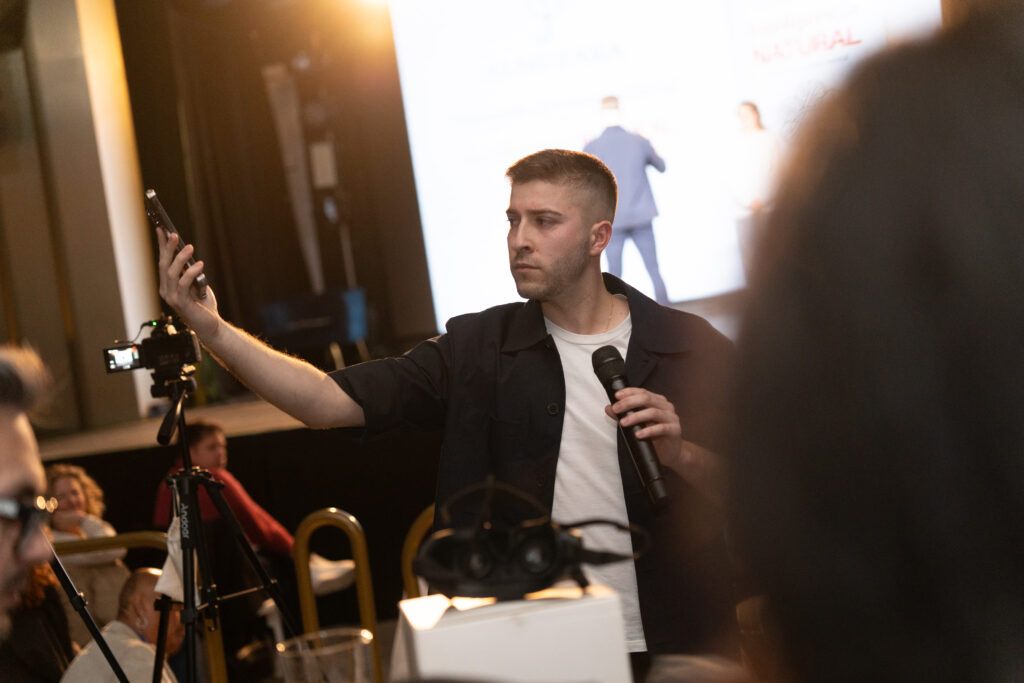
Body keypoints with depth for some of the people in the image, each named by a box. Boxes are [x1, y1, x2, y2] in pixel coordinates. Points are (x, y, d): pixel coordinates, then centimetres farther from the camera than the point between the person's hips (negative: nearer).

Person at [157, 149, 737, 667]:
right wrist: (211, 329, -19)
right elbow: (329, 402, -8)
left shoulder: (692, 348, -2)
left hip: (673, 651, -1)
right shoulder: (481, 350, 1)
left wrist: (681, 455, -20)